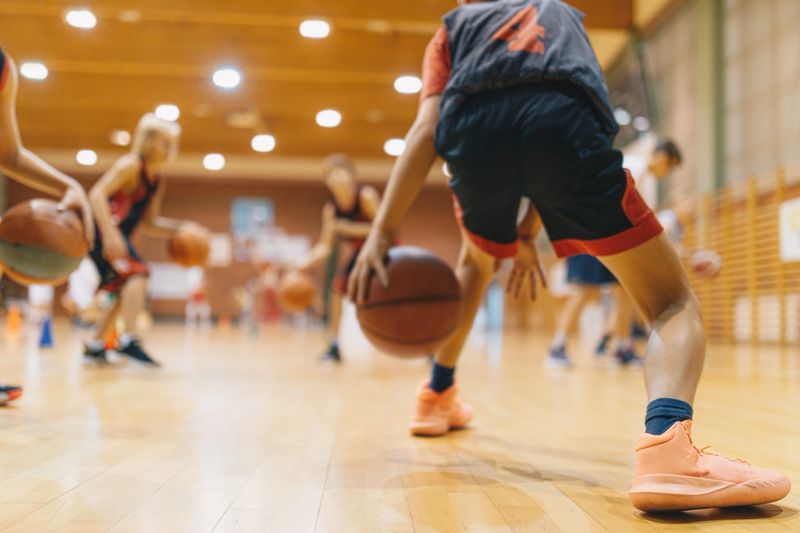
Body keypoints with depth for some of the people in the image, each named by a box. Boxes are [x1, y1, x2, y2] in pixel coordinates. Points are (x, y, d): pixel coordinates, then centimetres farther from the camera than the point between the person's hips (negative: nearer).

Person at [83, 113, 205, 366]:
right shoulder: (131, 165, -10)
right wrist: (110, 234, -33)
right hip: (102, 229, -10)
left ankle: (95, 346, 29)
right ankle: (128, 341, -30)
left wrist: (180, 228, 5)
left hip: (117, 234, 10)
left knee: (126, 291, 18)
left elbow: (149, 224, 20)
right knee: (138, 272, -25)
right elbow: (97, 194, -22)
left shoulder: (157, 182, 15)